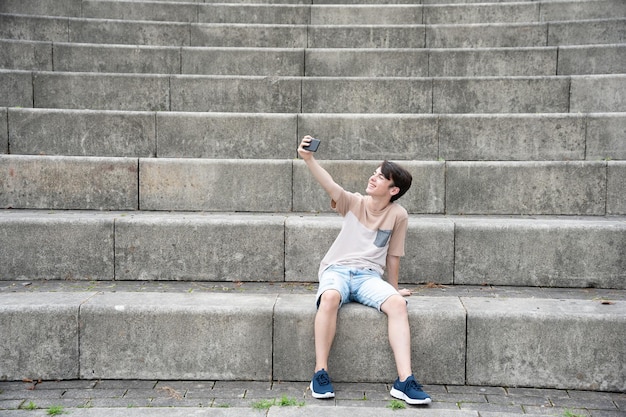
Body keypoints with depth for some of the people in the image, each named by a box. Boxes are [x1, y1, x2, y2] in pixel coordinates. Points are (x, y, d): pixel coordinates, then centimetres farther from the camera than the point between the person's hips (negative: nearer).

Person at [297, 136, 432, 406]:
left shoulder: (398, 215, 4)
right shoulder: (354, 203, 5)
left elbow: (393, 256, 13)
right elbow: (328, 183, -12)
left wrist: (393, 288, 20)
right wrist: (308, 158, -27)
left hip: (369, 276, 1)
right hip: (336, 270, 0)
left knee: (398, 304, -31)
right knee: (330, 298, -36)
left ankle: (404, 382, -32)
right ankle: (320, 373, -28)